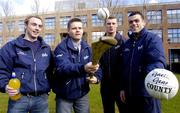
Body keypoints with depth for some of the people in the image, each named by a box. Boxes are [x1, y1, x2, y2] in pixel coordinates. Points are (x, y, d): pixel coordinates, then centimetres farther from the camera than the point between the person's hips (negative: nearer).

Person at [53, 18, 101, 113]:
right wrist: (83, 68, -47)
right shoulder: (61, 48, -14)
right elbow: (62, 67, -30)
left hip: (82, 94, 4)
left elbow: (96, 66, 5)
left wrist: (96, 77, -18)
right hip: (64, 95, -4)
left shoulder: (87, 48, 3)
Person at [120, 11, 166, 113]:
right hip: (130, 93, 7)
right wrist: (123, 88, 14)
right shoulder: (127, 43, 13)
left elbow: (158, 61, -26)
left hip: (147, 92, -6)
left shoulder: (153, 38, -8)